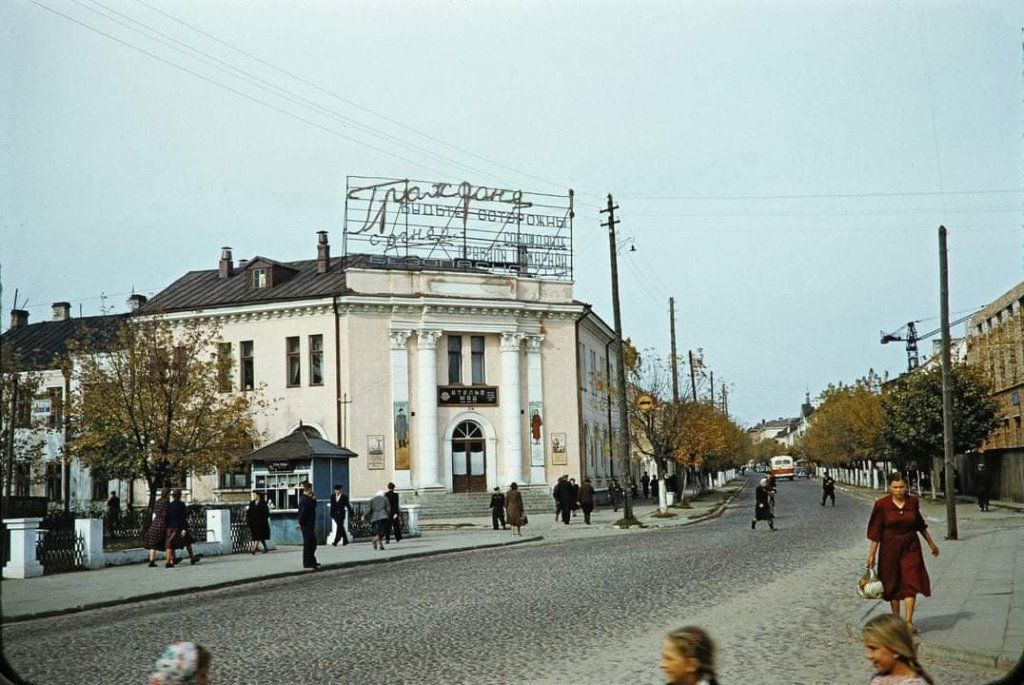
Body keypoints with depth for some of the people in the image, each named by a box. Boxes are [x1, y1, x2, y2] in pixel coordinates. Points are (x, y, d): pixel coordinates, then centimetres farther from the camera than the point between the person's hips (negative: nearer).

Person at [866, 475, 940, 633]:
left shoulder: (913, 502, 1)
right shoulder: (882, 504, -8)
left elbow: (920, 525, 16)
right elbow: (875, 531, -6)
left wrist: (931, 543, 23)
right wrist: (872, 554, -8)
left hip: (910, 547, 2)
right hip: (890, 548, -2)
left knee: (911, 583, -8)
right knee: (893, 584, 7)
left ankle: (909, 621, -9)